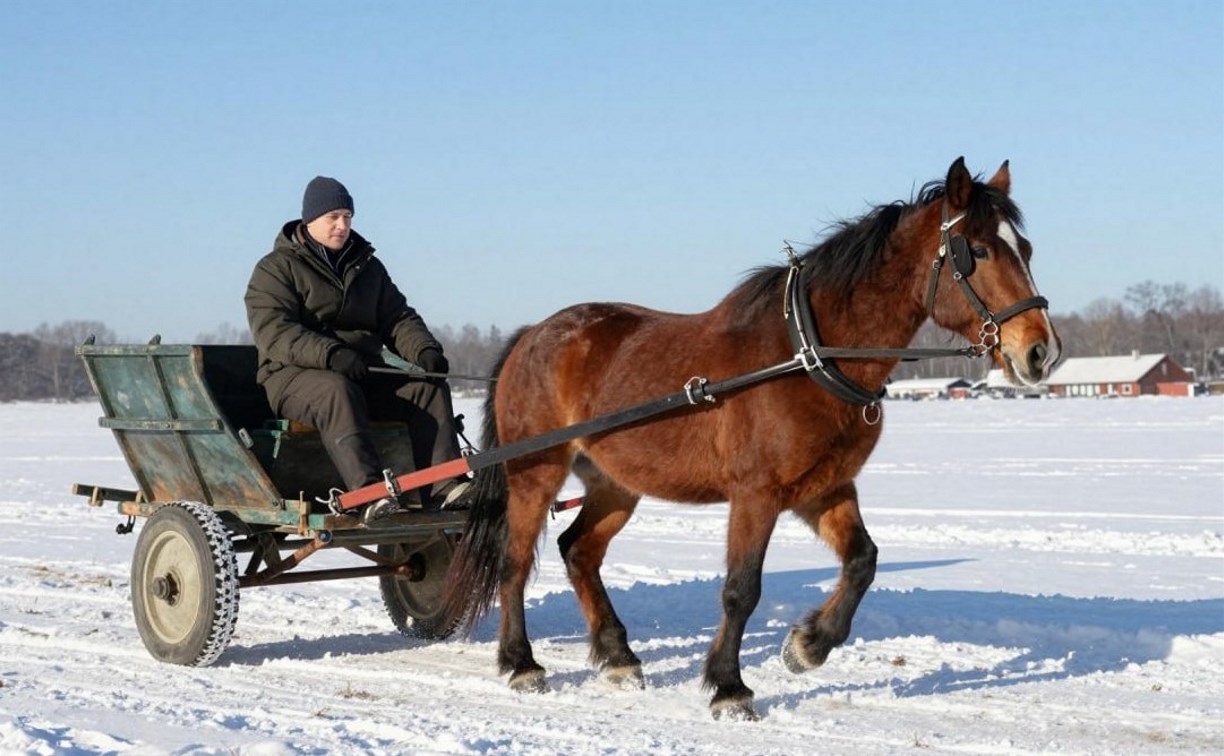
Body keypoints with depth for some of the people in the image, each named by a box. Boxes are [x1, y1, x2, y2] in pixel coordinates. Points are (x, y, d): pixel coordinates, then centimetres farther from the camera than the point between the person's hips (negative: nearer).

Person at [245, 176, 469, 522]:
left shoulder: (368, 267, 21)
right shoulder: (275, 269, 1)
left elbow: (397, 318, 17)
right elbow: (273, 332, -13)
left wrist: (423, 350, -7)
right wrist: (330, 354, -29)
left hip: (366, 376, 6)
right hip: (294, 377, -6)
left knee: (430, 388, -17)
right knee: (337, 393, -39)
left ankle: (445, 487, -30)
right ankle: (368, 492, -54)